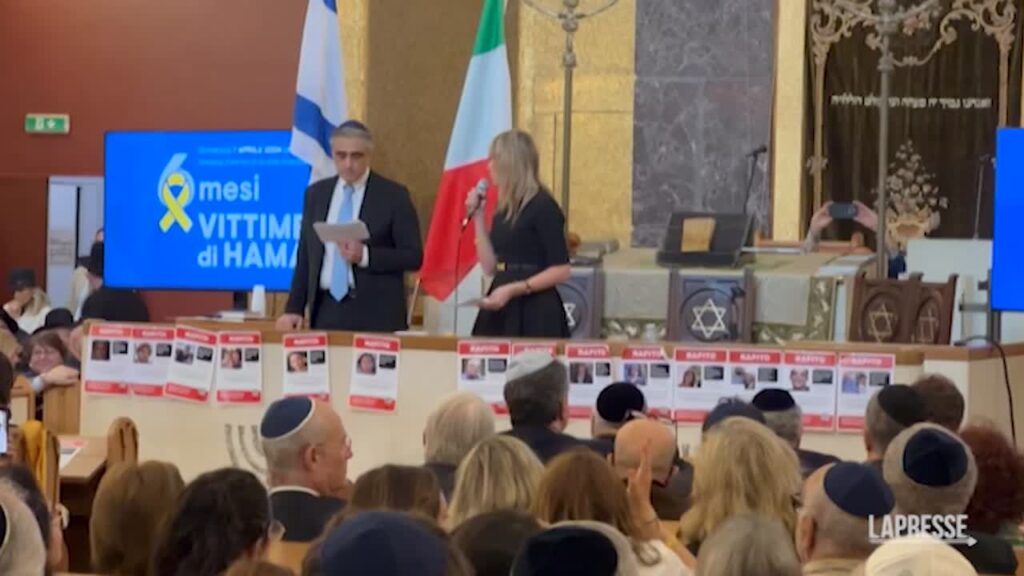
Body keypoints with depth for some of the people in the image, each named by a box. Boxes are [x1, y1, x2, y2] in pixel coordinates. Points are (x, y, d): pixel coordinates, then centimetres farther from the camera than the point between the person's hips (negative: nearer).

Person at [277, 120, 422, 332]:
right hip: (326, 309, 4)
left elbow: (413, 256, -3)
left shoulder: (393, 195, -1)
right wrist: (294, 309, 6)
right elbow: (305, 257, 15)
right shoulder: (316, 194, 12)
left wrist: (365, 255, -16)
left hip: (376, 314, -3)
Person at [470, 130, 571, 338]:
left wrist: (513, 289, -19)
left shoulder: (543, 207, -10)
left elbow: (561, 271, -14)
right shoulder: (504, 209, 13)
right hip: (501, 310, 7)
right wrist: (478, 217, 8)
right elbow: (490, 267, 10)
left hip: (534, 312, -7)